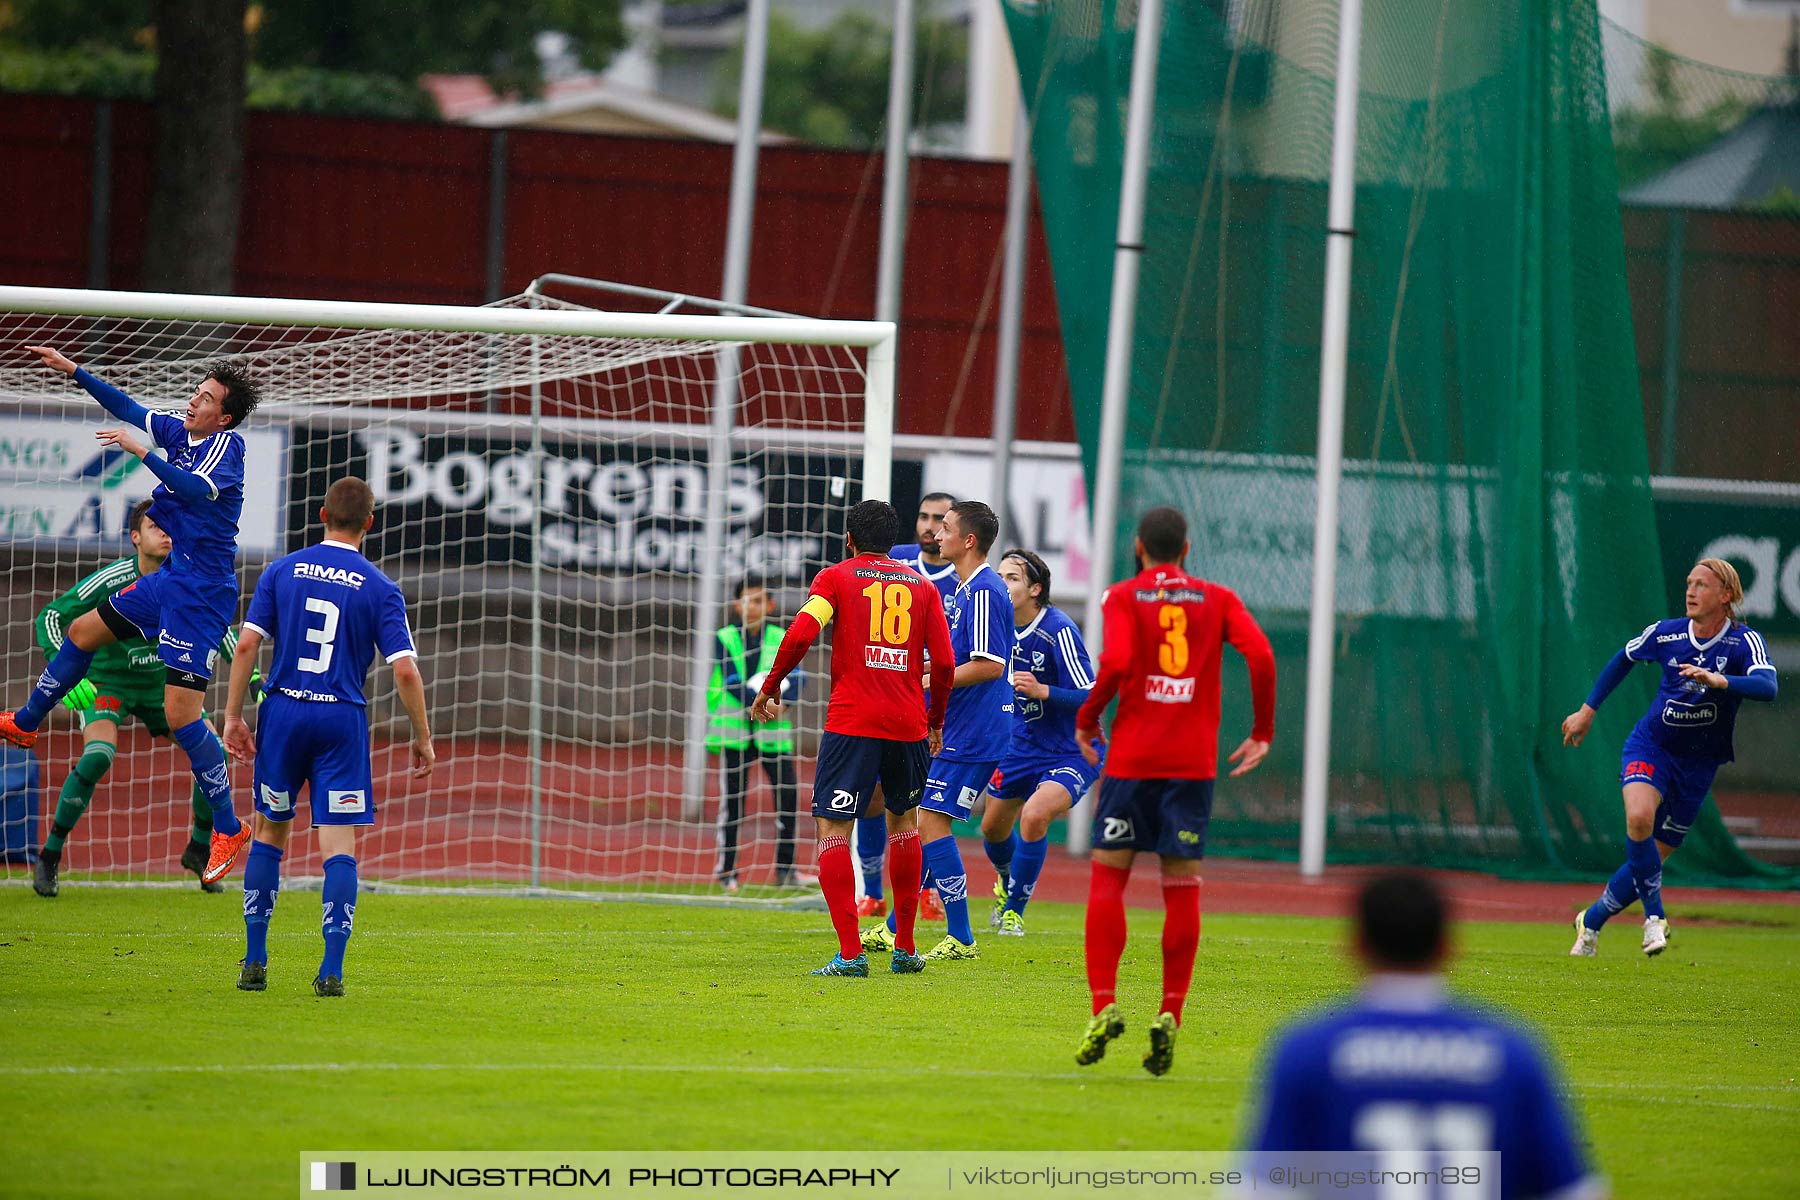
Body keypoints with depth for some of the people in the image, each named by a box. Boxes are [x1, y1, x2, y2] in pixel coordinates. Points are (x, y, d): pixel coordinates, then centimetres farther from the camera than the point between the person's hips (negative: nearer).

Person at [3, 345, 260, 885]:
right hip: (170, 577, 9)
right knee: (82, 631, 24)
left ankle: (228, 828, -4)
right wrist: (73, 370, 19)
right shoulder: (179, 431, 6)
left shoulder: (227, 443, -16)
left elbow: (197, 491, -33)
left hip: (200, 592, -9)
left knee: (181, 715, -13)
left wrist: (141, 451, -32)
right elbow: (130, 409, 20)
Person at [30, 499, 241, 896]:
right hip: (107, 681, -5)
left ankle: (199, 850, 14)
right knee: (98, 755, -30)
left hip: (162, 682, 5)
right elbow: (50, 617, -18)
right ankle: (49, 859, -17)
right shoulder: (110, 581, -21)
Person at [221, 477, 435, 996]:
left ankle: (254, 961, 13)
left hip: (283, 711, 2)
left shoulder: (282, 571, 4)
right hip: (342, 720, -2)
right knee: (339, 845, -1)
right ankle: (332, 969, -11)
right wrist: (423, 739, 3)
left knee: (269, 832, 14)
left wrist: (233, 716, 3)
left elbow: (247, 645, -2)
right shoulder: (380, 589, -1)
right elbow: (405, 670, -7)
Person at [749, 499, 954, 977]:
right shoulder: (922, 586, 13)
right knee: (903, 818, 23)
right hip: (908, 723, 4)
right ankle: (905, 949, 23)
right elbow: (944, 663, 7)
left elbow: (801, 633, -11)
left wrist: (770, 687, 2)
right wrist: (935, 722, 21)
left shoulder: (836, 577, 4)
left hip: (851, 722, -4)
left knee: (832, 828, -3)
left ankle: (850, 952, -16)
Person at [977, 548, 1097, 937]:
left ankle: (1013, 909, -11)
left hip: (1071, 754, -7)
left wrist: (1041, 691, -38)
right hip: (1021, 748, 7)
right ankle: (1007, 883, 53)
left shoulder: (1059, 632, -24)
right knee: (994, 827, 17)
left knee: (1033, 816, -29)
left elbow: (1092, 698, -26)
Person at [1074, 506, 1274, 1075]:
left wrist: (1086, 719, 0)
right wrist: (1262, 734, 3)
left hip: (1131, 756, -2)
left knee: (1107, 877, 3)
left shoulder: (1123, 597, 3)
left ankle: (1104, 1006, -10)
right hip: (1194, 761, 2)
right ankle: (1170, 1017, -2)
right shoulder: (1218, 600, 10)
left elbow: (1116, 661, -15)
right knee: (1182, 889, 5)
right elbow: (1261, 655, -5)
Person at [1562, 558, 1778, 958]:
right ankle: (1654, 916, -15)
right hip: (1650, 746, 0)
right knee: (1639, 818, -30)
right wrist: (1588, 710, 17)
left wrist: (1719, 681, -49)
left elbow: (1767, 685, -32)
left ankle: (1591, 921, 29)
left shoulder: (1745, 641, -13)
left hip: (1697, 765, 0)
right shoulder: (1666, 634, -5)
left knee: (1651, 859, 5)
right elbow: (1624, 659, 15)